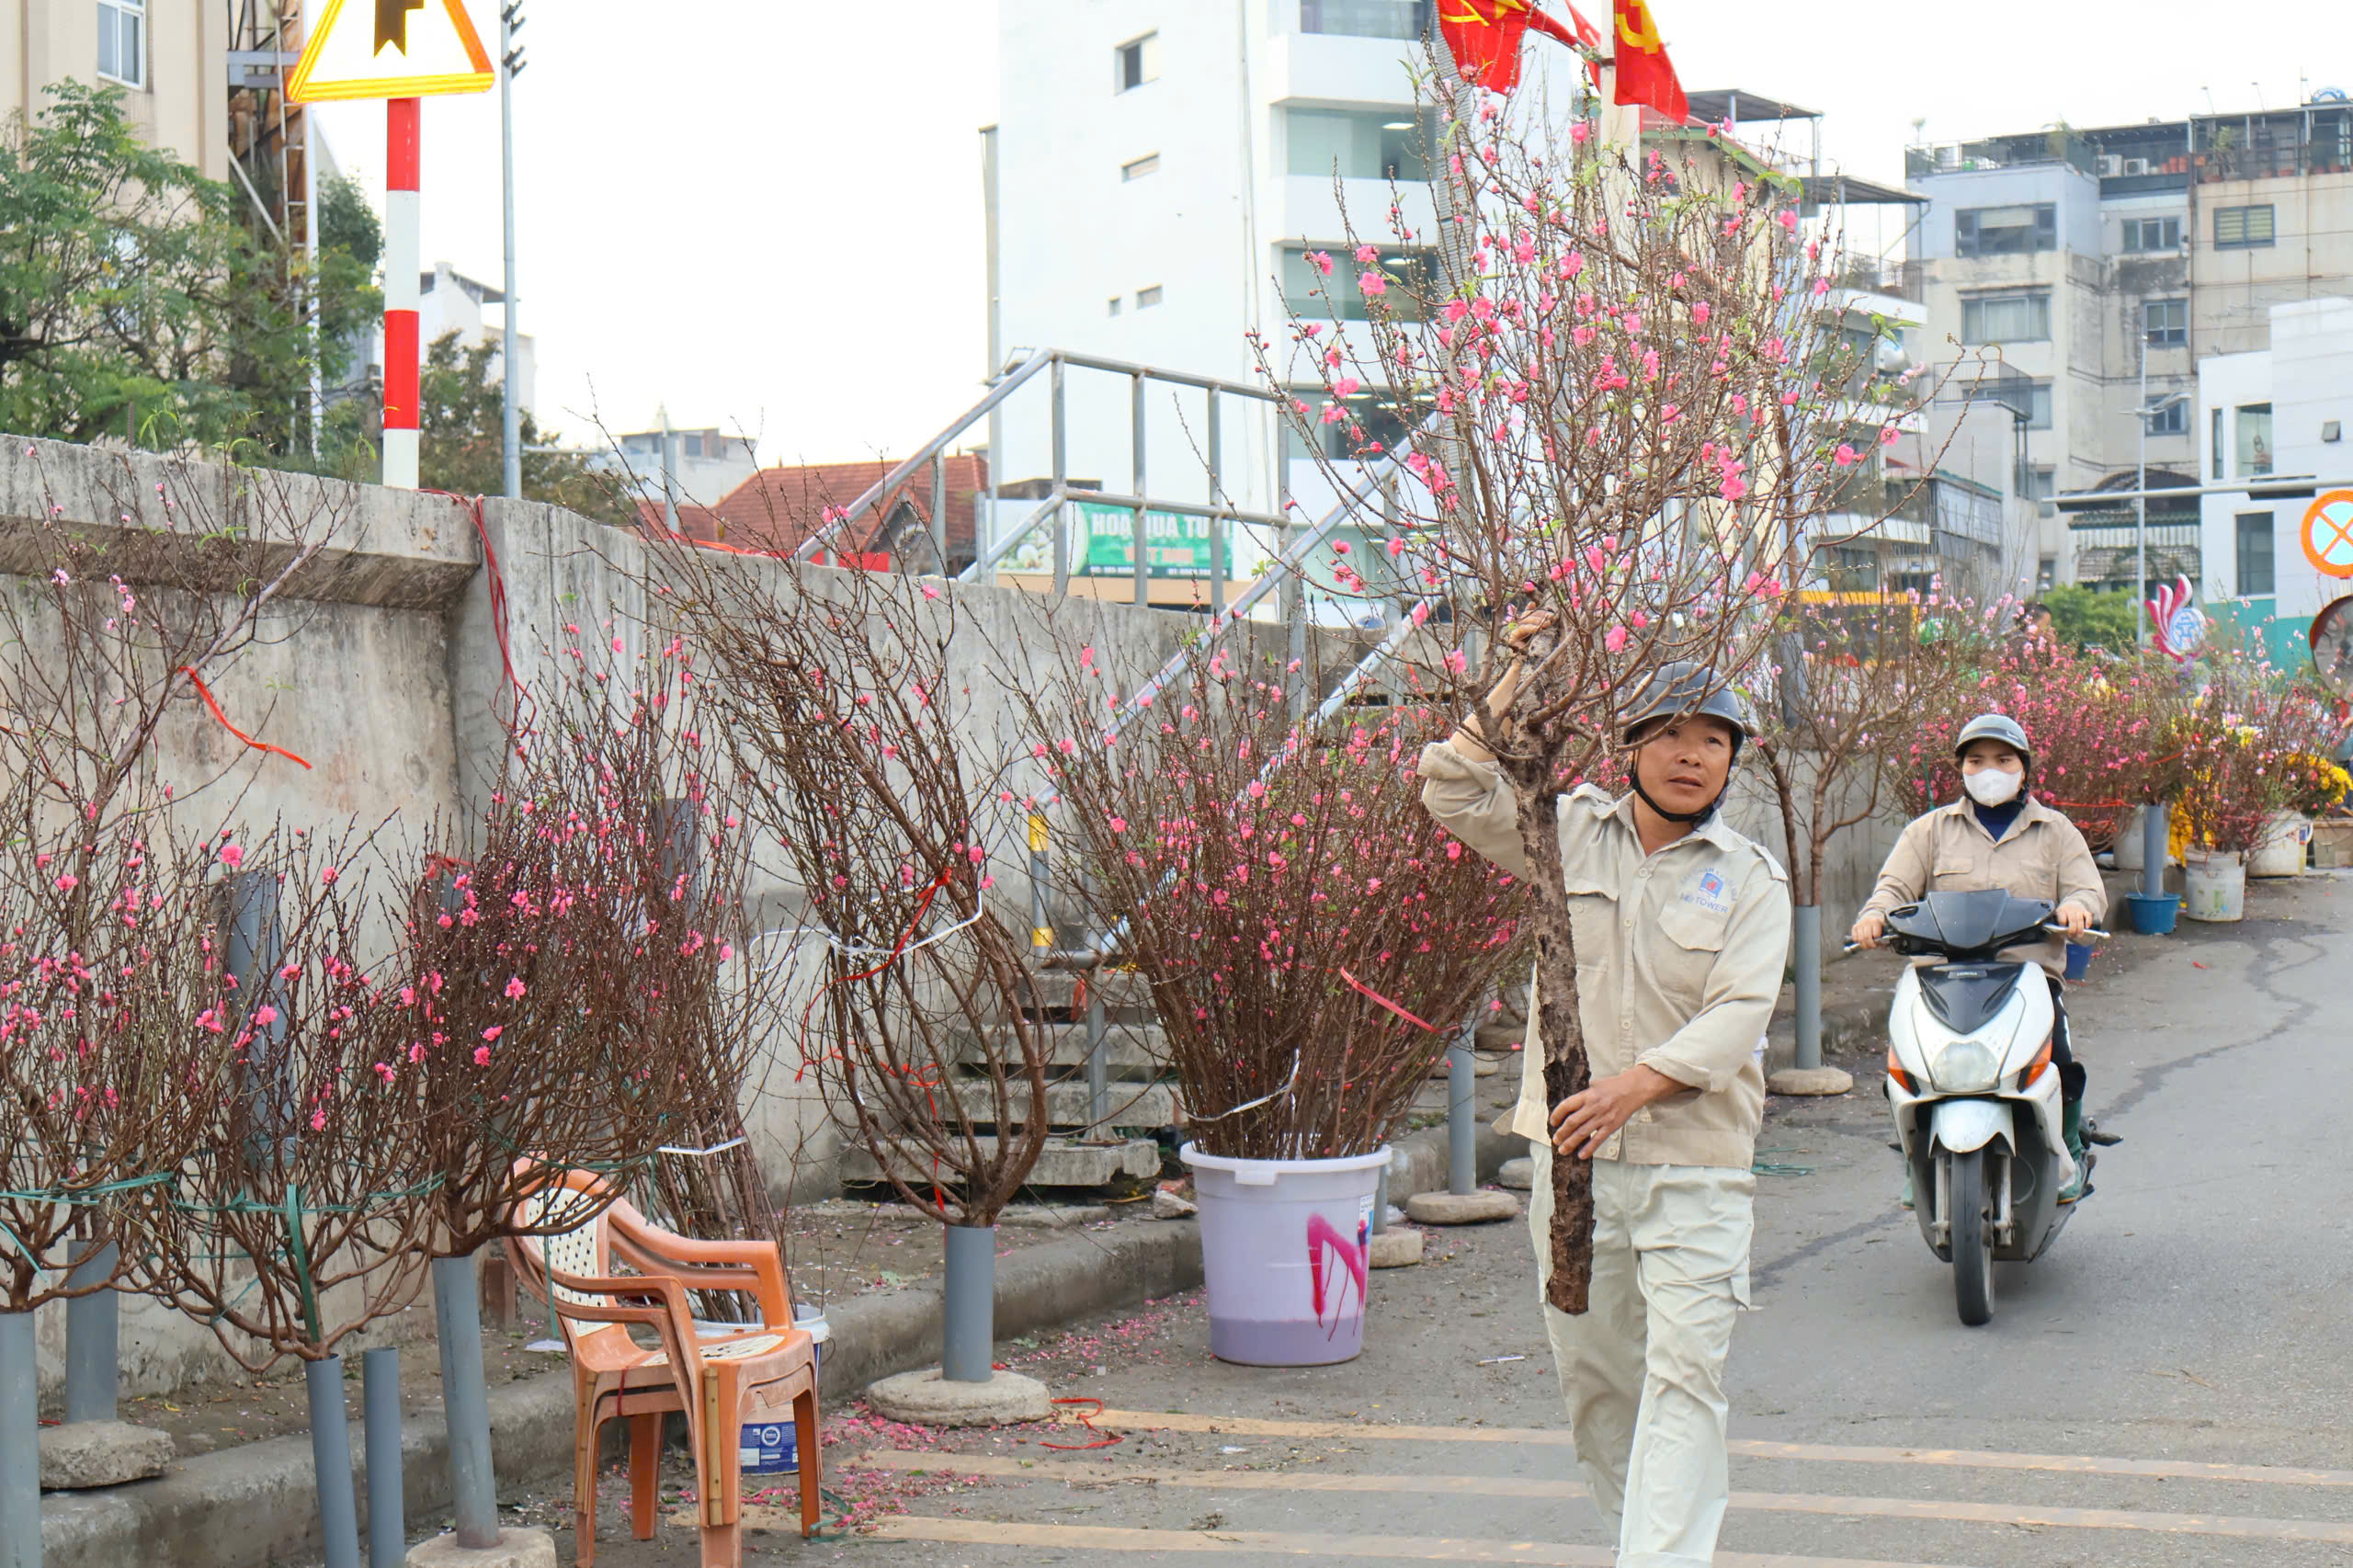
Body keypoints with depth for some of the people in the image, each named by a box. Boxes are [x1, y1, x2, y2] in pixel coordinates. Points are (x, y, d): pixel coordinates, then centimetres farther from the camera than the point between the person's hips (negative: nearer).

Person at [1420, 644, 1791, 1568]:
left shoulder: (1750, 882, 1)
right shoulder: (1572, 833, 7)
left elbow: (1738, 1014, -10)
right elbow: (1455, 794, 0)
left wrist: (1634, 1084, -25)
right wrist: (1520, 676, -6)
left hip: (1694, 1156, -3)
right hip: (1571, 1148, 3)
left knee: (1684, 1371, -11)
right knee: (1589, 1370, 12)